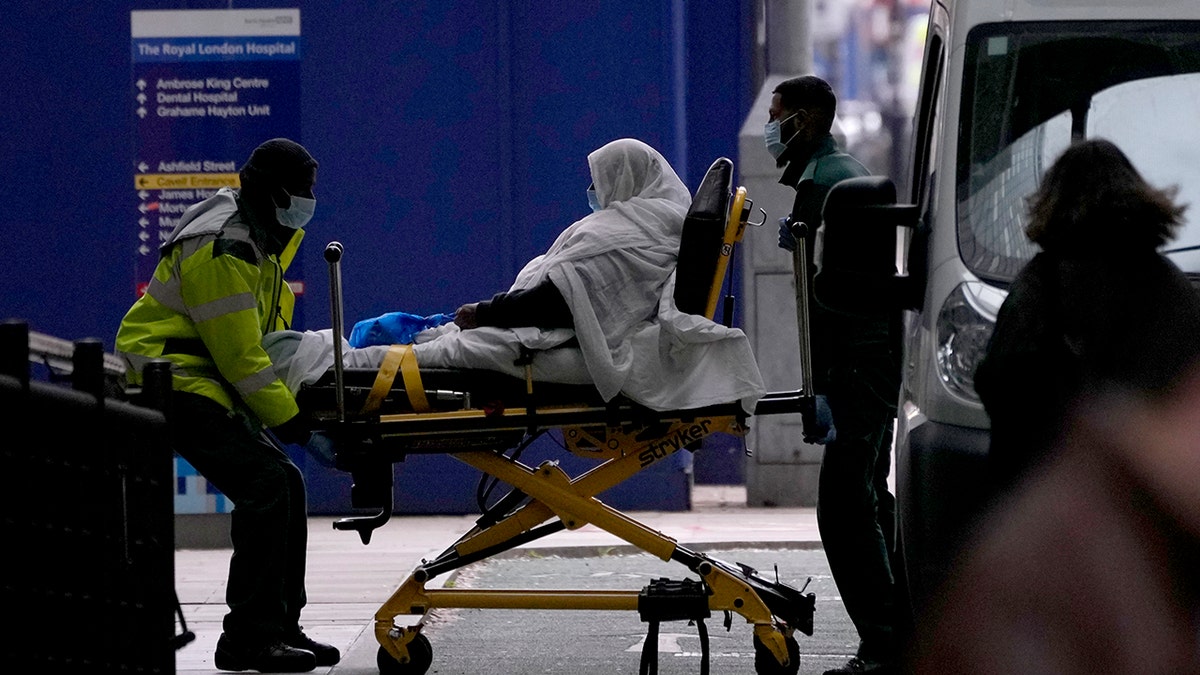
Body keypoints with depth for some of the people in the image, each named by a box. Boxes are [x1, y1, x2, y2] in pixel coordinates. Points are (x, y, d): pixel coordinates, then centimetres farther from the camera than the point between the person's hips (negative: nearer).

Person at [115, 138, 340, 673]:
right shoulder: (221, 250, -21)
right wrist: (287, 419, -17)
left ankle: (281, 628, 15)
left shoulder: (262, 240, 13)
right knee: (266, 485, -19)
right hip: (175, 384, -11)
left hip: (210, 385, 11)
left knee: (286, 487, 8)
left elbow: (255, 342, 27)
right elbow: (240, 356, -22)